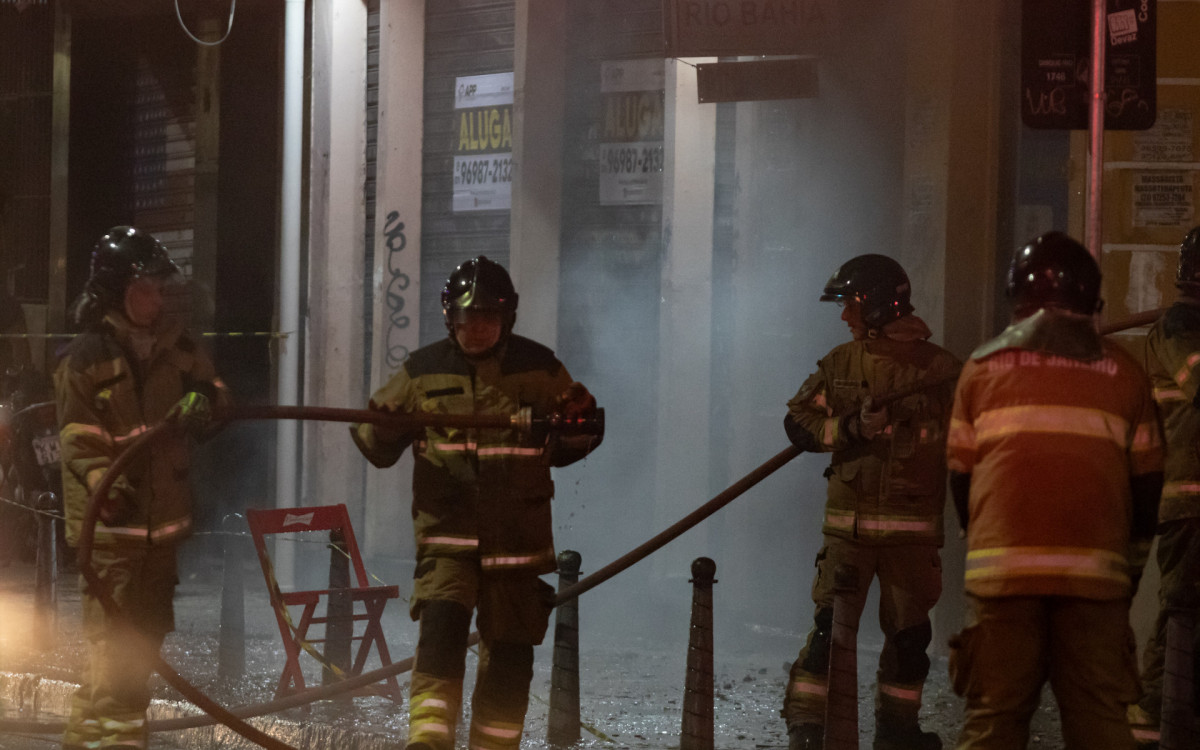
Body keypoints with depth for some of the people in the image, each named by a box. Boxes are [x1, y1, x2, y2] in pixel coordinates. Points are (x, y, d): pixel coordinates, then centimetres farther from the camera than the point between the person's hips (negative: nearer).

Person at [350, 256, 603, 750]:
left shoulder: (539, 369, 5)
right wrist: (378, 426, -13)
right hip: (446, 530, -1)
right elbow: (378, 448, 11)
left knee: (509, 650, 5)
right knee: (441, 624, -21)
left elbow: (563, 450, 13)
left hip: (517, 537, 1)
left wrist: (581, 420, -10)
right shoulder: (423, 371, 4)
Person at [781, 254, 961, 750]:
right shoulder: (839, 363, 7)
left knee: (909, 632, 7)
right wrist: (852, 428, -12)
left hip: (913, 524, 0)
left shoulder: (938, 366, 0)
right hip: (849, 521, 0)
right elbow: (798, 423, 2)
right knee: (831, 624, -7)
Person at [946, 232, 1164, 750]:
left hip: (1001, 568, 0)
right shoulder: (1122, 372, 7)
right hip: (1095, 569, 0)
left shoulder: (982, 367, 8)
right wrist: (1132, 565, 23)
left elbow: (959, 475, 12)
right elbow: (1146, 483, 11)